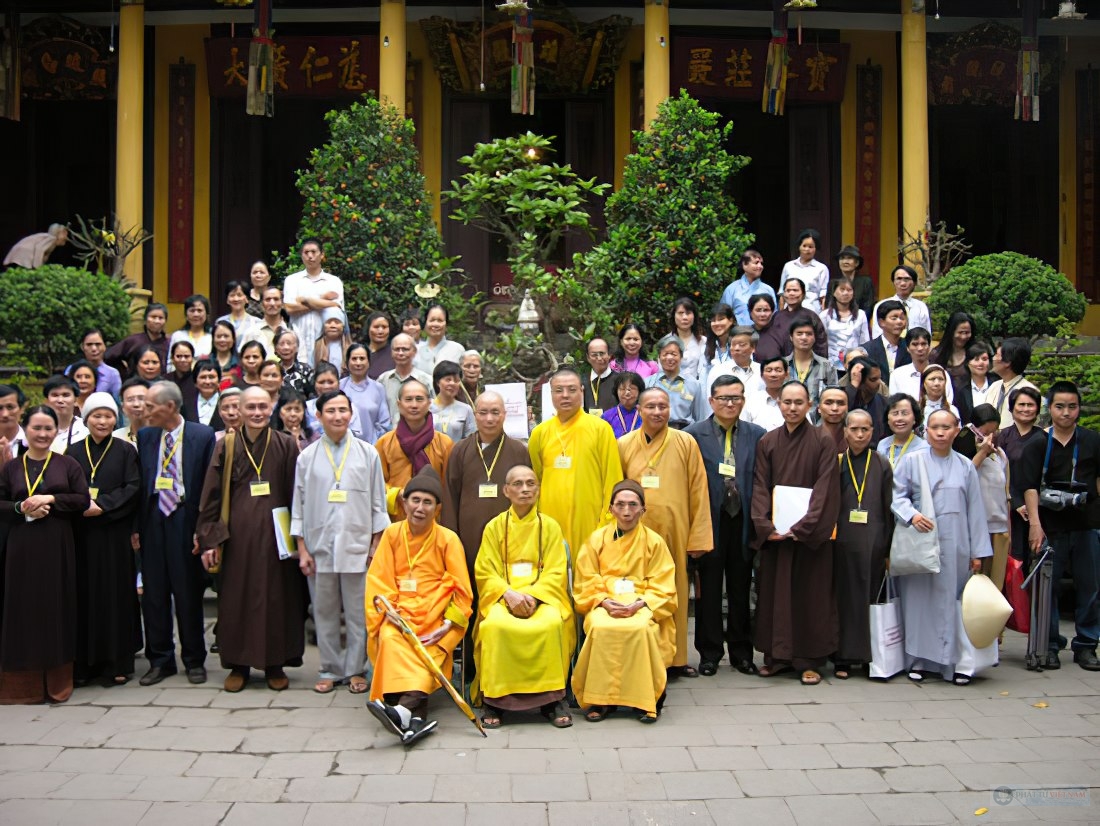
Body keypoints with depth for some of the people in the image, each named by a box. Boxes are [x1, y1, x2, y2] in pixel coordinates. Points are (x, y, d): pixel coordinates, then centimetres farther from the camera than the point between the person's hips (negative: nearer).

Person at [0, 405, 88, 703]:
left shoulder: (68, 464, 5)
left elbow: (83, 500, -2)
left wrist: (50, 499, -14)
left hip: (57, 545, -1)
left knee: (56, 607, 2)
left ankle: (57, 681, 13)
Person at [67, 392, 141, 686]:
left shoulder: (125, 451, 4)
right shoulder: (74, 452, 10)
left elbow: (133, 488, -5)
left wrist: (102, 505, -15)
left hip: (114, 533, -2)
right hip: (81, 532, 2)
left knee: (115, 594, 0)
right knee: (84, 594, 3)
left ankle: (116, 662, 7)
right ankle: (84, 662, 10)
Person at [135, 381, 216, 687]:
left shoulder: (202, 435, -4)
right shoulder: (145, 437, 8)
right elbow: (139, 483, 9)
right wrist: (136, 525, 2)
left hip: (185, 519, -3)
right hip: (153, 518, 4)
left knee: (188, 593, 4)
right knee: (154, 592, 7)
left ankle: (194, 660, 18)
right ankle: (160, 660, 20)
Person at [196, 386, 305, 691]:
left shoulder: (286, 445, 1)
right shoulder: (226, 447, 2)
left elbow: (296, 494, 2)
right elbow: (211, 495, 2)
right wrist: (210, 539, -3)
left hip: (274, 533, 0)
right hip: (237, 534, 1)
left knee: (277, 596, 5)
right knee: (236, 597, 6)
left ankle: (275, 664, 17)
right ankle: (238, 664, 19)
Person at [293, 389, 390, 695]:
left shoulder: (367, 454, 3)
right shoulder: (307, 457, 4)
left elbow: (378, 503, 6)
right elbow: (299, 506, 6)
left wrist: (376, 545, 2)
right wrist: (302, 549, 1)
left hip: (357, 546, -1)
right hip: (319, 546, 1)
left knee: (358, 613, 4)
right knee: (324, 613, 9)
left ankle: (355, 670, 17)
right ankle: (329, 670, 21)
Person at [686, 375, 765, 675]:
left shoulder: (757, 435, 4)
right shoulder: (694, 434, -3)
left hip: (743, 522, 2)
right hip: (709, 521, -2)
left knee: (741, 590, 12)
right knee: (709, 589, 7)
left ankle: (741, 652, 24)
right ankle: (710, 653, 18)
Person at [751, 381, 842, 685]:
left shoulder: (823, 442, -2)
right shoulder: (767, 443, 6)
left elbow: (825, 488, -9)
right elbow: (760, 487, 1)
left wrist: (804, 527, -17)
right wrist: (765, 527, -12)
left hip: (811, 533, -2)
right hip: (774, 533, 3)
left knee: (810, 593, 2)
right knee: (774, 592, 6)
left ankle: (809, 660, 11)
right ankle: (777, 656, 15)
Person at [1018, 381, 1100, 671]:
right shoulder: (1037, 445, 0)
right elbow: (1030, 486, -6)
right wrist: (1034, 523, -15)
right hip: (1050, 526, -1)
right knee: (1048, 587, 5)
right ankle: (1050, 645, 16)